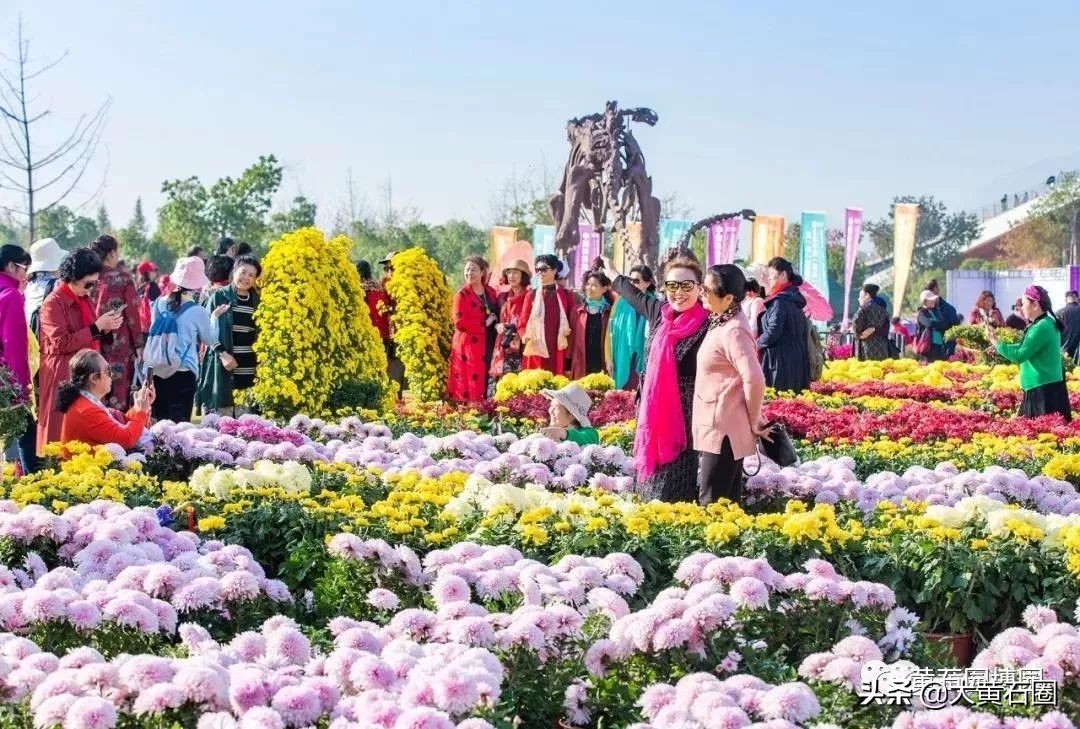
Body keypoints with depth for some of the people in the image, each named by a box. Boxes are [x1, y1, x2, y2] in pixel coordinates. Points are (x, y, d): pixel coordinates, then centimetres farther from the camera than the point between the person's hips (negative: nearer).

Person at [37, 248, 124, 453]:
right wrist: (97, 327, -19)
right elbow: (61, 343, -19)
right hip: (63, 375, -8)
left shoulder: (84, 299, 13)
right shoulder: (53, 303, -12)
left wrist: (105, 327, 3)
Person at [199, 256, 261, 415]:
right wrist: (222, 353, -15)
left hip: (249, 366, 4)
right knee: (222, 413, -5)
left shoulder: (256, 300, 14)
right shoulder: (219, 296, 2)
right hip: (224, 364, -3)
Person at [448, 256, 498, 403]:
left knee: (486, 384, 3)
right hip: (468, 346, -5)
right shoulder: (462, 294, -3)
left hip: (488, 346, 5)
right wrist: (484, 324, -10)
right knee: (468, 384, -7)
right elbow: (459, 322, -13)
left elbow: (496, 315, 22)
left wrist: (496, 323, 0)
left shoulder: (491, 292, 13)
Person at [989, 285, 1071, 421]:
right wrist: (999, 346, 16)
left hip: (1044, 389, -10)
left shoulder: (1042, 327, -18)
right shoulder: (1046, 323, 13)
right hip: (1043, 388, 10)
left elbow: (1019, 356, -20)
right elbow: (1025, 348, 22)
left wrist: (996, 343, -12)